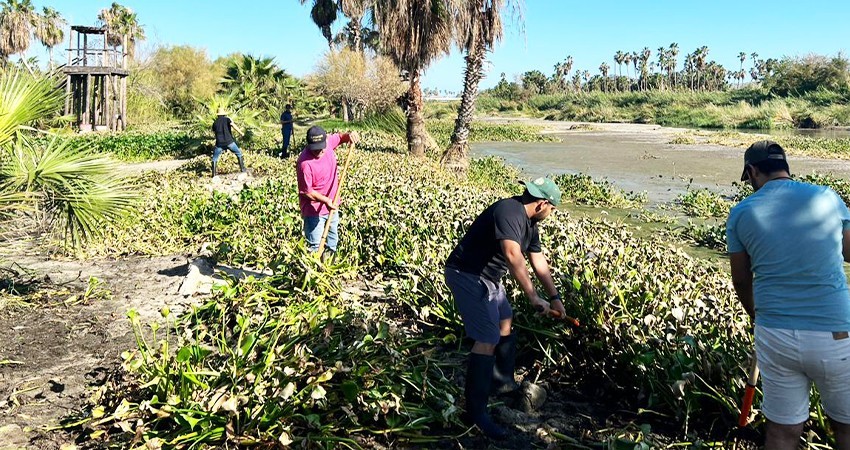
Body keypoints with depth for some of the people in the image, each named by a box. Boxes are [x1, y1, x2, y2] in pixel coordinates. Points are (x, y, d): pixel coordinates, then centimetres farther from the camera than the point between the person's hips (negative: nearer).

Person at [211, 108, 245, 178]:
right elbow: (233, 125, -16)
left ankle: (214, 174, 4)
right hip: (229, 142, -2)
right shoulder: (227, 119, 3)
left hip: (219, 143, 2)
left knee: (215, 158, 14)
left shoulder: (215, 123, 12)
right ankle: (242, 169, 14)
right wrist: (241, 133, -17)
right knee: (239, 153, 17)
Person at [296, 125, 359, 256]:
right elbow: (306, 191, -22)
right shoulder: (305, 163, -30)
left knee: (333, 236, 26)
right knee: (315, 244, 1)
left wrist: (348, 135, -11)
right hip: (314, 209, -7)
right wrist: (325, 200, -26)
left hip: (331, 204, 7)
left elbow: (339, 137, 11)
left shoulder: (328, 142, -12)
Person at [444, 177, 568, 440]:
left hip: (488, 277, 11)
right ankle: (476, 412, -9)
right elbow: (513, 256, -37)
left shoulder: (529, 223, 9)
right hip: (467, 275, -11)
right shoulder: (509, 212, -24)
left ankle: (502, 382, 40)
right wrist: (532, 297, -37)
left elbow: (539, 262, 16)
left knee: (505, 323, 22)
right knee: (488, 340, -15)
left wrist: (555, 297, 18)